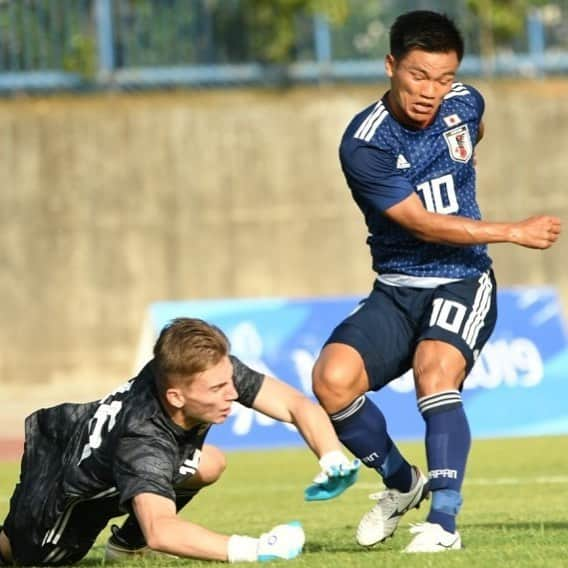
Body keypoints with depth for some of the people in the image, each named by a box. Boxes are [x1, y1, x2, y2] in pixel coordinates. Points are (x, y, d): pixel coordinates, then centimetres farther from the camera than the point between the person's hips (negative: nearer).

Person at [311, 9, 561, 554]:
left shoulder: (464, 103, -2)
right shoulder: (364, 145, -17)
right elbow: (422, 224, -18)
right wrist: (515, 232, -18)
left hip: (464, 282, 0)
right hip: (397, 289, 0)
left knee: (435, 369, -29)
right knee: (332, 378, -22)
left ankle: (443, 521, -29)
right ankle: (401, 483, 4)